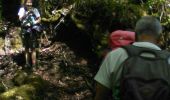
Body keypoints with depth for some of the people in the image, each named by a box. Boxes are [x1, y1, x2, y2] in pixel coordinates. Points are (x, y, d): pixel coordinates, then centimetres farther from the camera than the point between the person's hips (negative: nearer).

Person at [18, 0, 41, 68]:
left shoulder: (34, 10, -1)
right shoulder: (22, 9, 2)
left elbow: (39, 19, 3)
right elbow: (20, 19, -8)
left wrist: (34, 22, -16)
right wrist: (27, 13, -20)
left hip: (33, 30, -2)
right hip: (25, 30, 2)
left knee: (33, 48, -3)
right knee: (26, 48, 11)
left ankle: (34, 63, 0)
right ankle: (27, 63, 19)